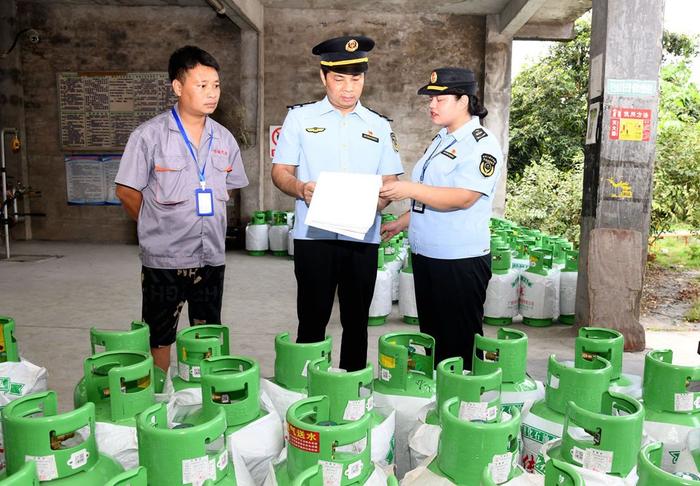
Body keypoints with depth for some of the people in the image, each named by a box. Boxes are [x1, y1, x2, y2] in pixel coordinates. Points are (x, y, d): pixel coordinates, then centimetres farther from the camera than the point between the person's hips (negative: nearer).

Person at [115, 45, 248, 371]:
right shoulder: (150, 135, -9)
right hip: (164, 258, -4)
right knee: (159, 338, 9)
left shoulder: (224, 139, 5)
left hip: (212, 256, 4)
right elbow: (126, 191, -4)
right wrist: (157, 225, 5)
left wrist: (208, 220, 10)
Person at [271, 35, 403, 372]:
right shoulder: (300, 117, 6)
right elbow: (280, 171, 5)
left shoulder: (379, 126, 12)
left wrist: (377, 202, -12)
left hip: (363, 238, 2)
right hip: (314, 235, -2)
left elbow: (389, 181, 11)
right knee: (312, 322, 4)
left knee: (356, 322, 11)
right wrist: (301, 189, -17)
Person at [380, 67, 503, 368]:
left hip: (461, 261, -9)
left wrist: (411, 190, -27)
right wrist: (400, 224, 19)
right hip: (425, 255, 9)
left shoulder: (482, 145, -10)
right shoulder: (441, 141, 16)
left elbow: (463, 197, -24)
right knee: (430, 337, 17)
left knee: (459, 343, 3)